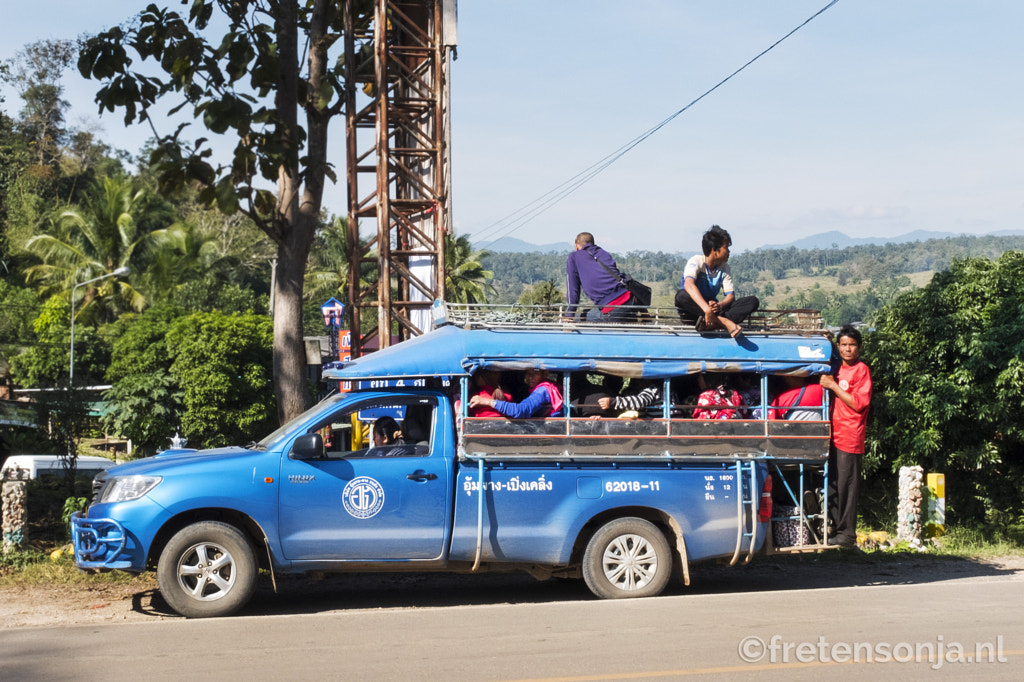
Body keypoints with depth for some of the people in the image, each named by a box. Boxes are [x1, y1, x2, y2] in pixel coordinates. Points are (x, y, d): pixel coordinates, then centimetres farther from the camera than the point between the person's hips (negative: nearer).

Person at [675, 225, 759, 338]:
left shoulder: (724, 268, 6)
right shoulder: (696, 261, -12)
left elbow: (730, 295, 0)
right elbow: (689, 285, -32)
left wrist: (720, 305, -27)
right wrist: (706, 309, -47)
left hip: (713, 307, 5)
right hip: (694, 309, -5)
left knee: (753, 301, -13)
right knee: (681, 295, -39)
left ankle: (713, 323, -40)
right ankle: (724, 321, -44)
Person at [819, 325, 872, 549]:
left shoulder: (861, 370, -4)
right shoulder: (838, 369, 17)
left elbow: (858, 403, -13)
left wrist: (833, 386, -12)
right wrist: (826, 383, 11)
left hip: (850, 439, -7)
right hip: (834, 436, 7)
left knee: (846, 487, -5)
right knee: (833, 486, 8)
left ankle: (847, 535, -1)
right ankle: (835, 529, 15)